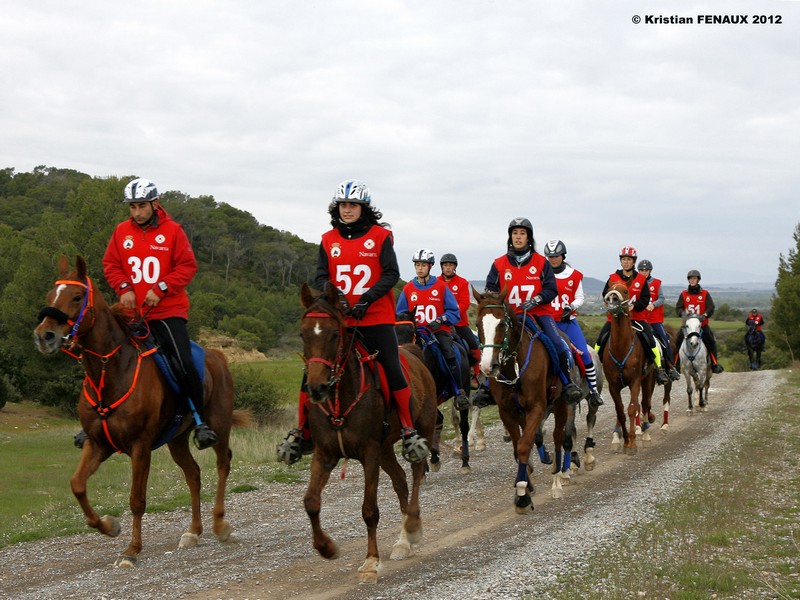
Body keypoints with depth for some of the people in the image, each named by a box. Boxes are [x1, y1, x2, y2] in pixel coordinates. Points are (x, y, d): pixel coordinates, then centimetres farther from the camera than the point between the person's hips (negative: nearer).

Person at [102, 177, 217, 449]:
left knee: (184, 364, -15)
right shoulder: (122, 231, 5)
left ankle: (200, 422, -4)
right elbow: (110, 264, 9)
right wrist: (124, 288, -9)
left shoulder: (173, 230, -4)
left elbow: (187, 266, -5)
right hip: (131, 311, 4)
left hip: (168, 310, -3)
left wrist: (160, 289, -15)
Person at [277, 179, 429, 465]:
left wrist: (368, 297, -19)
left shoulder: (380, 236, 1)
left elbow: (391, 274, -6)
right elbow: (320, 277, 5)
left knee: (394, 372, -8)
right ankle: (302, 433, 7)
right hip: (339, 320, 3)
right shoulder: (329, 240, 9)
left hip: (376, 319, -2)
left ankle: (409, 430, 2)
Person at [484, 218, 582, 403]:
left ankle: (567, 382, -6)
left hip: (538, 312, -1)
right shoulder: (499, 264, 5)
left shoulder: (541, 262, 3)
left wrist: (536, 300, -19)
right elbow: (491, 289, 8)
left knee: (557, 343, -22)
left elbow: (551, 289, -1)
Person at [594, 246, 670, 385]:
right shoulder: (613, 278, 4)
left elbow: (645, 299, -2)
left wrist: (634, 306, -19)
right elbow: (605, 295, 3)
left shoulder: (641, 279, 2)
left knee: (650, 339, -16)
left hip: (636, 316, -1)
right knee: (601, 339, -13)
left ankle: (659, 369, -7)